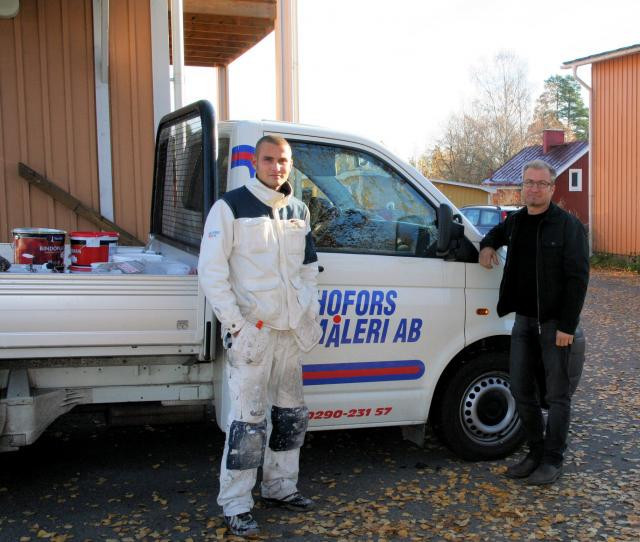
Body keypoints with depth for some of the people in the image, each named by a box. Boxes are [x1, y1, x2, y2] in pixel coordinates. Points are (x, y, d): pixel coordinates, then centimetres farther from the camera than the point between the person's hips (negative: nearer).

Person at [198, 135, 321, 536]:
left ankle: (281, 487, 32)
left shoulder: (299, 211, 11)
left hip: (291, 329, 7)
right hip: (251, 330, -7)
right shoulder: (232, 207, -9)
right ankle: (236, 505, 7)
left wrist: (311, 313, 12)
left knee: (291, 413, 15)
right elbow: (211, 270, -12)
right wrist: (234, 323, -16)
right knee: (248, 420, -6)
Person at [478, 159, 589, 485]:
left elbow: (578, 277, -14)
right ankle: (536, 453, 25)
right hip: (523, 320, 7)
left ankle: (553, 461, 14)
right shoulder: (515, 222, 9)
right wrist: (487, 245, 9)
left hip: (555, 323, -6)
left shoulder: (568, 225, -10)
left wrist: (567, 325, -18)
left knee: (557, 394, 3)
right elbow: (498, 233, 34)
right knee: (521, 389, 10)